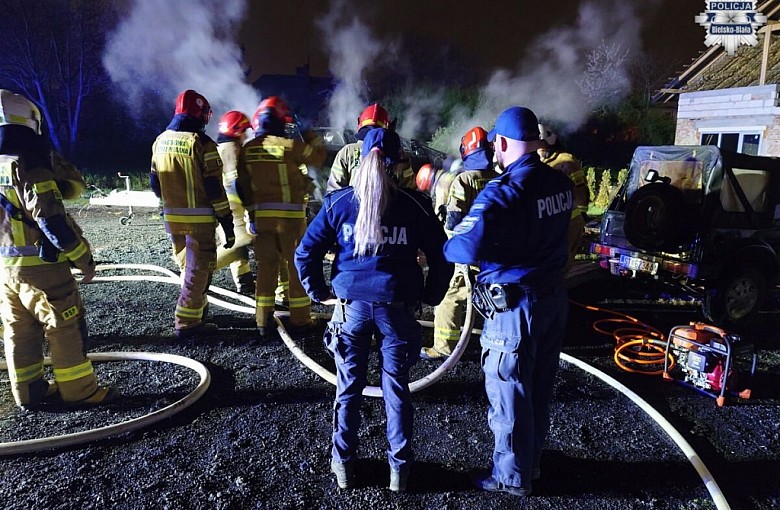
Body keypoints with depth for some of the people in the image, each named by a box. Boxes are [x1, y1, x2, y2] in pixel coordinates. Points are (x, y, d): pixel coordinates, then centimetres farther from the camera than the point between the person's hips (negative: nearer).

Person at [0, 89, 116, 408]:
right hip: (42, 266, -8)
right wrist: (84, 258, -13)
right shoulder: (30, 170, -17)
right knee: (66, 328, 1)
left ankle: (28, 391, 24)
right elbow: (54, 223, -21)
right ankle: (80, 390, 8)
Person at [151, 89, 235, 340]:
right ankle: (186, 323, 5)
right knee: (197, 269, 2)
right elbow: (215, 188, -15)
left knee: (188, 265, 22)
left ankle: (196, 308, 35)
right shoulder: (202, 143, -13)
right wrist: (227, 223, -10)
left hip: (172, 217, 7)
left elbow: (155, 183, 14)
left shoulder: (161, 141, 8)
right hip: (199, 219, -7)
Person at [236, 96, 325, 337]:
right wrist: (308, 133, 16)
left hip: (261, 215, 4)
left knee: (266, 266, 11)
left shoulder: (247, 149, 4)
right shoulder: (289, 146, -10)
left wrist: (251, 213, 13)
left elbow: (244, 185, 6)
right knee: (296, 266, 6)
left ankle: (263, 322, 17)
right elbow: (318, 155, 2)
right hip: (290, 215, -4)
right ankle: (299, 320, 12)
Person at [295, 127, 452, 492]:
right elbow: (442, 256, -1)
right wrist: (430, 297, 9)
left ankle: (344, 465, 29)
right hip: (397, 308, 0)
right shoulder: (413, 204, -4)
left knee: (348, 388, 15)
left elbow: (305, 253, -3)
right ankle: (399, 468, 26)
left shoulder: (338, 202, -3)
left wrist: (320, 294, 7)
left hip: (351, 305, 1)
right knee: (396, 389, 13)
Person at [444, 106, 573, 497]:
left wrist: (442, 248, -14)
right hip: (554, 296, 8)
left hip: (515, 304, -8)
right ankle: (531, 460, 41)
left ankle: (512, 476, 28)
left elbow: (467, 246, -34)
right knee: (539, 389, 22)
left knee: (510, 394, 10)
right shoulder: (561, 184, 2)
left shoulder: (503, 192, -23)